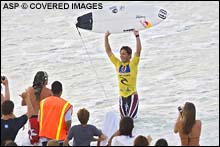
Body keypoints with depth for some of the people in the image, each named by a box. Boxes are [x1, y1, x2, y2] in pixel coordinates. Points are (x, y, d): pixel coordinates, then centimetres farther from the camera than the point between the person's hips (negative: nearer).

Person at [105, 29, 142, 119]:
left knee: (130, 118, -12)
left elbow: (138, 50, -17)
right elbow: (108, 51, 8)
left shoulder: (133, 64, -5)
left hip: (132, 95, -5)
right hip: (122, 96, 5)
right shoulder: (118, 64, 5)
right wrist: (106, 37, 2)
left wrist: (137, 36, -26)